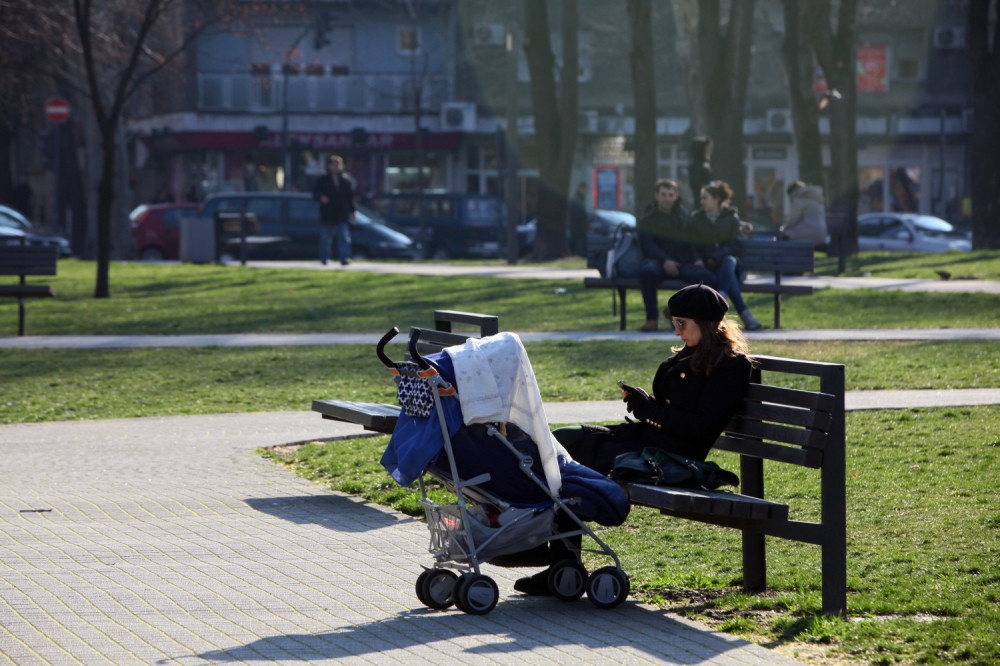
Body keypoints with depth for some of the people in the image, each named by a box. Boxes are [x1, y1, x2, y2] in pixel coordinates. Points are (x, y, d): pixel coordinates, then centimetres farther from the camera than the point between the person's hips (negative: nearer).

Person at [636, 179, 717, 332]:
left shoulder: (684, 216, 25)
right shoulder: (647, 220, 15)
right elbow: (647, 245, -1)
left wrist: (697, 259, -5)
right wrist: (665, 261, -20)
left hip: (683, 263, 3)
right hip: (658, 262, -3)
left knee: (710, 279, -26)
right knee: (647, 271, -41)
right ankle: (652, 318, -28)